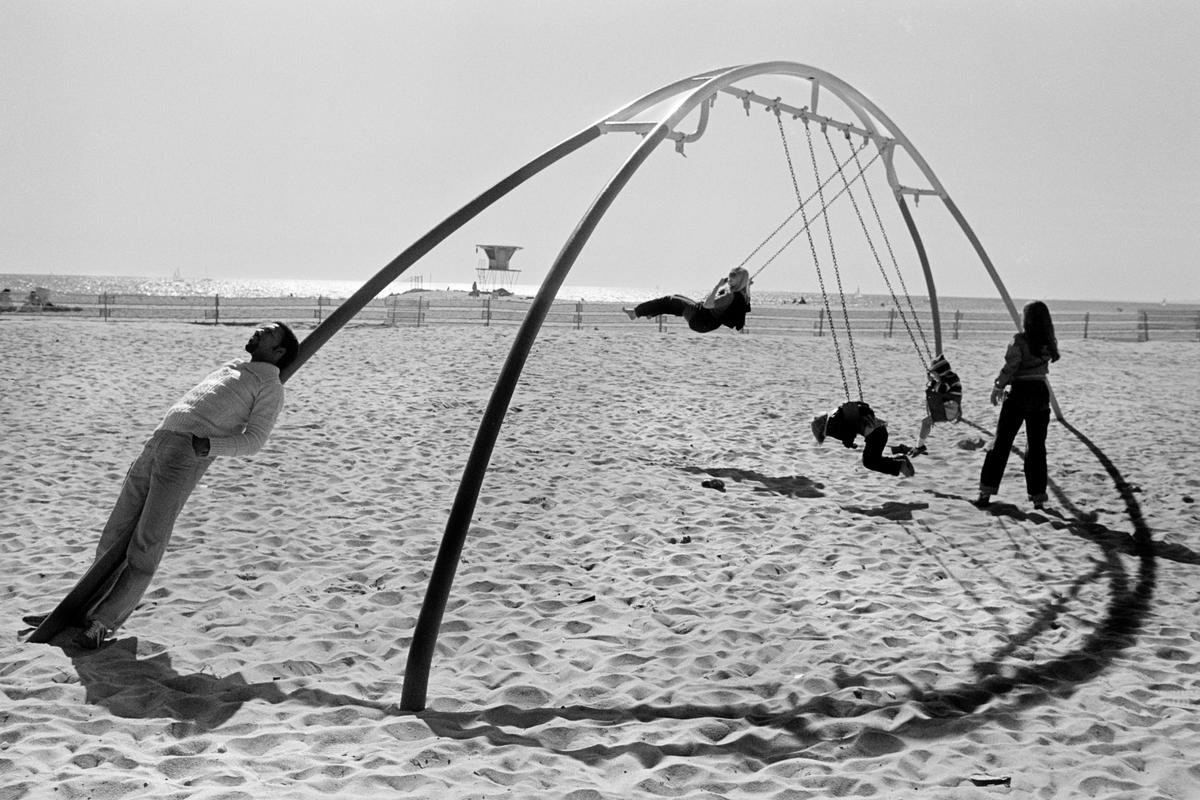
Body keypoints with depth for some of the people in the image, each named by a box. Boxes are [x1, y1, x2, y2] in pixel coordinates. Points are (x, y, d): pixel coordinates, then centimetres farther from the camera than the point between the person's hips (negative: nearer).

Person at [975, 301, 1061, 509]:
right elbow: (1044, 368, 5)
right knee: (1037, 447, 10)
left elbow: (1009, 367, -13)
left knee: (1001, 443, 4)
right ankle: (1038, 497, 11)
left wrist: (998, 387, 2)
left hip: (1018, 393, -4)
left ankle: (986, 492, 4)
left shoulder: (1020, 341, -13)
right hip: (1041, 393, 4)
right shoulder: (1049, 343, 2)